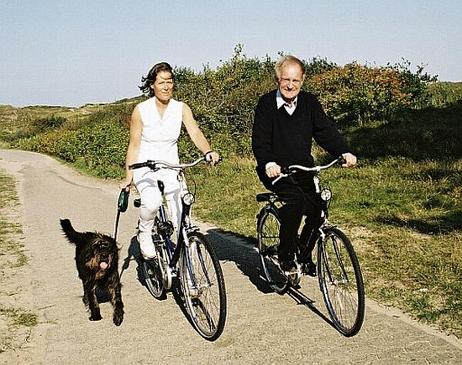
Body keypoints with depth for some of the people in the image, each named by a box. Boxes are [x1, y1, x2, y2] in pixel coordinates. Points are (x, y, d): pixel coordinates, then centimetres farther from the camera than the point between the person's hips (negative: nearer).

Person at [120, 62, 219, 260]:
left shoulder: (182, 108, -3)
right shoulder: (141, 110, -8)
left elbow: (195, 133, -18)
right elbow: (134, 146, -4)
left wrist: (208, 152, -38)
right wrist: (128, 177, -8)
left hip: (171, 168, 2)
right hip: (145, 168, -2)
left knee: (182, 219, -12)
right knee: (152, 202, -33)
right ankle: (144, 234, -2)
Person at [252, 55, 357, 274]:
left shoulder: (309, 102, 4)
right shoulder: (266, 104, -6)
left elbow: (326, 131, -1)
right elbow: (260, 141, -13)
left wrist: (344, 152, -18)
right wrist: (268, 163, -32)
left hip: (303, 168, 4)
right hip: (275, 170, -4)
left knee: (317, 206, -14)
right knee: (295, 199, -30)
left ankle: (305, 256, 8)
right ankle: (285, 255, -14)